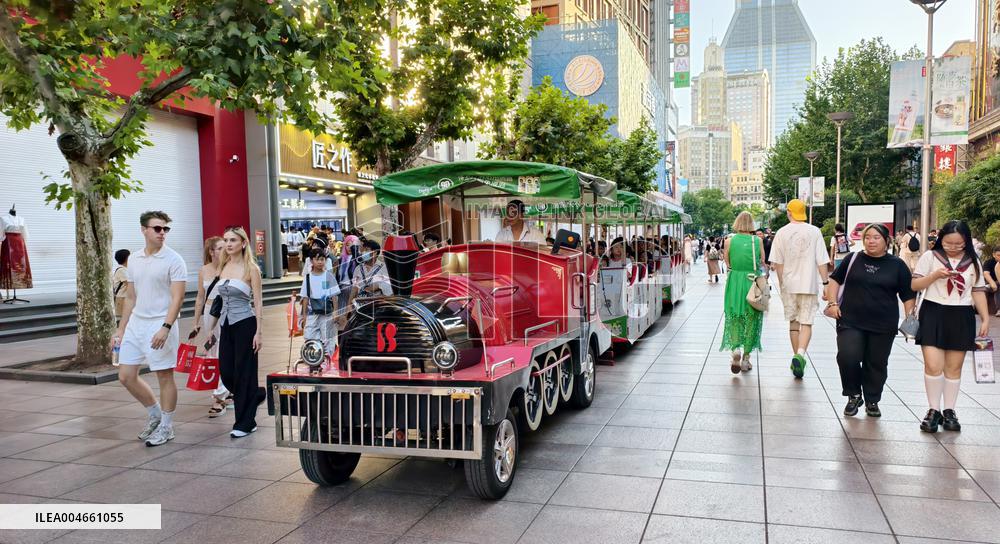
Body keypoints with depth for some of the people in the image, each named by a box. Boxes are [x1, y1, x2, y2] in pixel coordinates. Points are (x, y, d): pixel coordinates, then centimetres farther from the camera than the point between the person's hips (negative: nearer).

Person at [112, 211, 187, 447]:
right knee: (126, 376, 8)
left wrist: (166, 328, -27)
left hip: (160, 324, -7)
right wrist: (120, 329, 16)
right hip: (135, 323, 7)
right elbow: (130, 298, 17)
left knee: (164, 377, 1)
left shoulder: (173, 260, -9)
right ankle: (155, 414, 27)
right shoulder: (134, 259, 11)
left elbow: (177, 298, -15)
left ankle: (166, 426, 15)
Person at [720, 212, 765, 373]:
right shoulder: (758, 241, -3)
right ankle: (746, 358, 11)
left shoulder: (729, 241, -2)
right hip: (753, 283, 0)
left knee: (734, 318, 11)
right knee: (752, 320, 9)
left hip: (735, 282, 0)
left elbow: (727, 263, 5)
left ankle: (735, 348, -13)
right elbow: (762, 263, 4)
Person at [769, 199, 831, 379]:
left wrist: (781, 283, 10)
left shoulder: (781, 233, 0)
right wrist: (826, 282, 1)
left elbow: (777, 263, 1)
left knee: (793, 322, 14)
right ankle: (800, 354, -20)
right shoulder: (814, 232, -3)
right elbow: (822, 261, -5)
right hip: (809, 284, -2)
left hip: (789, 284, 2)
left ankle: (796, 357, 20)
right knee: (806, 323, -1)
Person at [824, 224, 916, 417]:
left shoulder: (897, 265, 3)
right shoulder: (853, 259, 4)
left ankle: (872, 401, 26)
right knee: (847, 358, -13)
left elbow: (909, 295, 6)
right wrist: (832, 303, 0)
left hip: (883, 326, 0)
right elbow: (835, 280, 12)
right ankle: (854, 395, 10)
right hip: (851, 322, 0)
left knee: (876, 365, 7)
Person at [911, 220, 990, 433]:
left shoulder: (973, 262, 8)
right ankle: (934, 410, 3)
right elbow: (914, 285, -2)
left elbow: (978, 292, 10)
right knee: (933, 365, -9)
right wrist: (935, 275, -17)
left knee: (954, 367, 7)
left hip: (961, 317, 2)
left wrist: (985, 319, 4)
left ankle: (949, 411, 16)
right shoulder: (930, 257, 0)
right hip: (933, 314, -2)